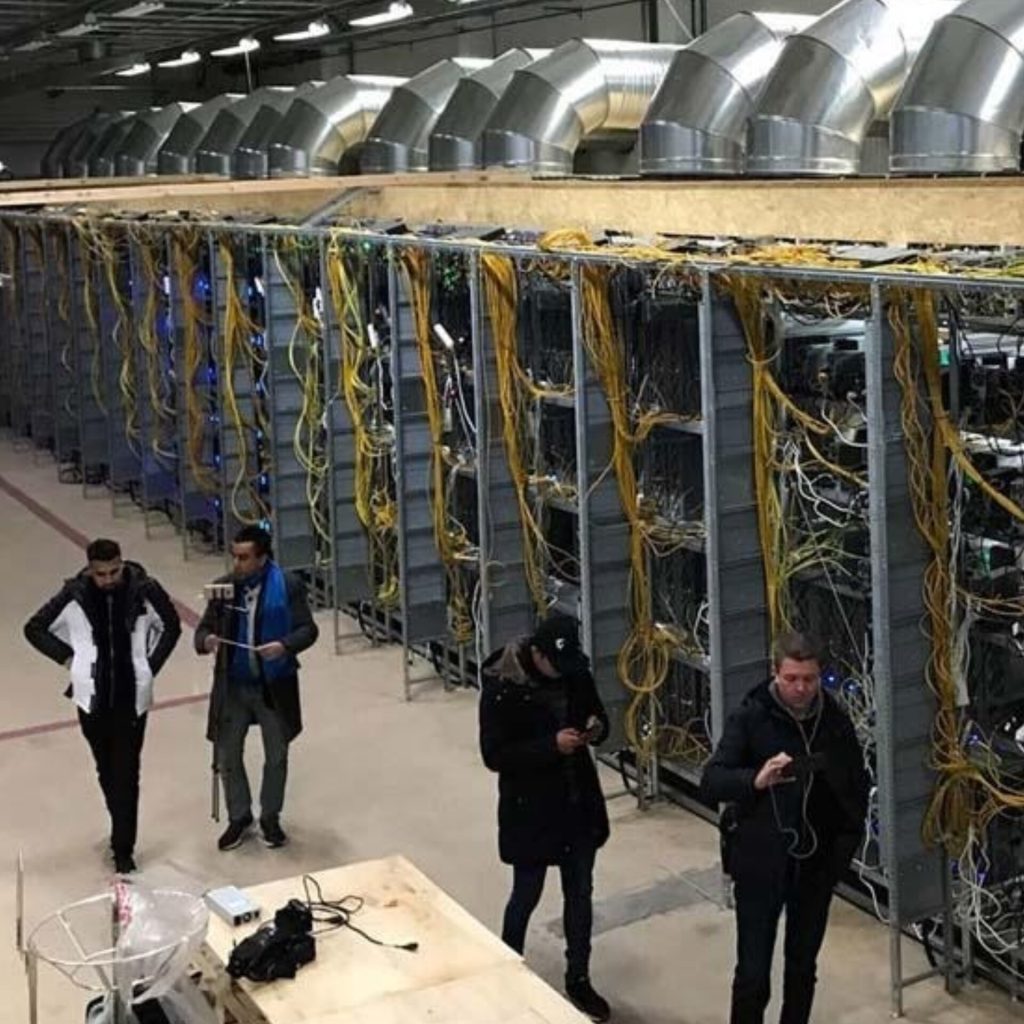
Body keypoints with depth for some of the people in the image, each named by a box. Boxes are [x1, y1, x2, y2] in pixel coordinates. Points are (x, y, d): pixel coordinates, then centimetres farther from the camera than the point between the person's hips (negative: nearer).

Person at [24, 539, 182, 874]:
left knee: (126, 774, 0)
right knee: (107, 771, 16)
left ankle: (123, 848, 7)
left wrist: (151, 665, 1)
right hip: (93, 697, 2)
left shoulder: (145, 590, -11)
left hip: (132, 697, -2)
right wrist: (70, 658, -3)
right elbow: (35, 628, 3)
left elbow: (171, 626, 7)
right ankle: (123, 832, 36)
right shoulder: (75, 595, -10)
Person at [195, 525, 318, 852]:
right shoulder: (223, 587, -3)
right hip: (233, 686, 2)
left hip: (274, 686, -2)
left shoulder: (288, 585, -11)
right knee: (227, 755, 9)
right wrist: (206, 640, -22)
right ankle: (239, 817, 30)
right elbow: (204, 628, 2)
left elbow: (308, 629, -8)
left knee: (276, 756, 12)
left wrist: (285, 646, -28)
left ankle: (270, 817, 32)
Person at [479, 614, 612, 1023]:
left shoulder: (575, 673, -5)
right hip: (529, 809, -5)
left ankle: (578, 979, 31)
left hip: (579, 802, 5)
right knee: (527, 895, 9)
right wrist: (551, 745, -28)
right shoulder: (501, 687, -20)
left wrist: (596, 728, -14)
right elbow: (494, 755, -19)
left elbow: (597, 715, 10)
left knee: (580, 892, 15)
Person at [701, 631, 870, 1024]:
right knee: (753, 973, -2)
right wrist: (756, 779, -36)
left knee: (803, 967, 17)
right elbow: (710, 782, -18)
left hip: (816, 863, 4)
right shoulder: (750, 718, -12)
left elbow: (858, 785, 10)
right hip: (759, 863, -3)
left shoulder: (834, 720, -1)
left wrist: (848, 838, -1)